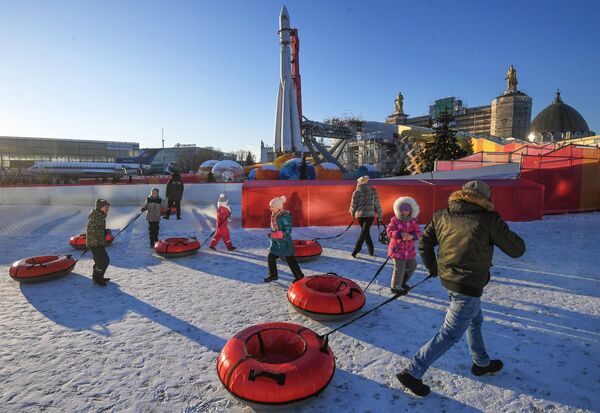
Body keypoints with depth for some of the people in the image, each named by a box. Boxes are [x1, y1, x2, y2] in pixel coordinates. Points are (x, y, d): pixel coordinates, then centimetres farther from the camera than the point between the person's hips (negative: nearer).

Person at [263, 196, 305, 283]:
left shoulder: (285, 216, -22)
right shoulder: (274, 215, 4)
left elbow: (287, 231, -24)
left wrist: (274, 235, -26)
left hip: (284, 242, -8)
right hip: (276, 242, 8)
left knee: (290, 260, 3)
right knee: (271, 257, 11)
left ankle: (299, 276, 19)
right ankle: (273, 275, 29)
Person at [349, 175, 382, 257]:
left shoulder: (356, 192, -4)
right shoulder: (373, 191, -1)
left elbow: (353, 204, 2)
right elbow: (377, 204, 2)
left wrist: (352, 213, 22)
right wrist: (379, 215, 9)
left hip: (360, 215, 1)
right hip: (370, 214, -1)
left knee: (366, 232, 18)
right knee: (364, 232, -2)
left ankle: (371, 250, 22)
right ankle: (356, 250, -11)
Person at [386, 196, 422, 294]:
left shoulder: (413, 221, 1)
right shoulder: (395, 220, -8)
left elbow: (418, 233, -2)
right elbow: (389, 231, -13)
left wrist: (411, 236, -24)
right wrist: (400, 234, -26)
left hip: (409, 249, 5)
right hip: (397, 248, -5)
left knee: (412, 266, 16)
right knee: (400, 267, -8)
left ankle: (402, 282, 38)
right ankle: (395, 287, 9)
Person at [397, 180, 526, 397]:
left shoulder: (442, 216, 1)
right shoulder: (489, 219, -14)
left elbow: (425, 243, 6)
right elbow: (516, 249, -6)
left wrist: (432, 267, 21)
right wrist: (516, 240, 16)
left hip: (447, 279, 7)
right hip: (469, 285, -7)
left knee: (475, 320, 30)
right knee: (450, 334, 3)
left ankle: (481, 363, 49)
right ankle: (412, 372, 7)